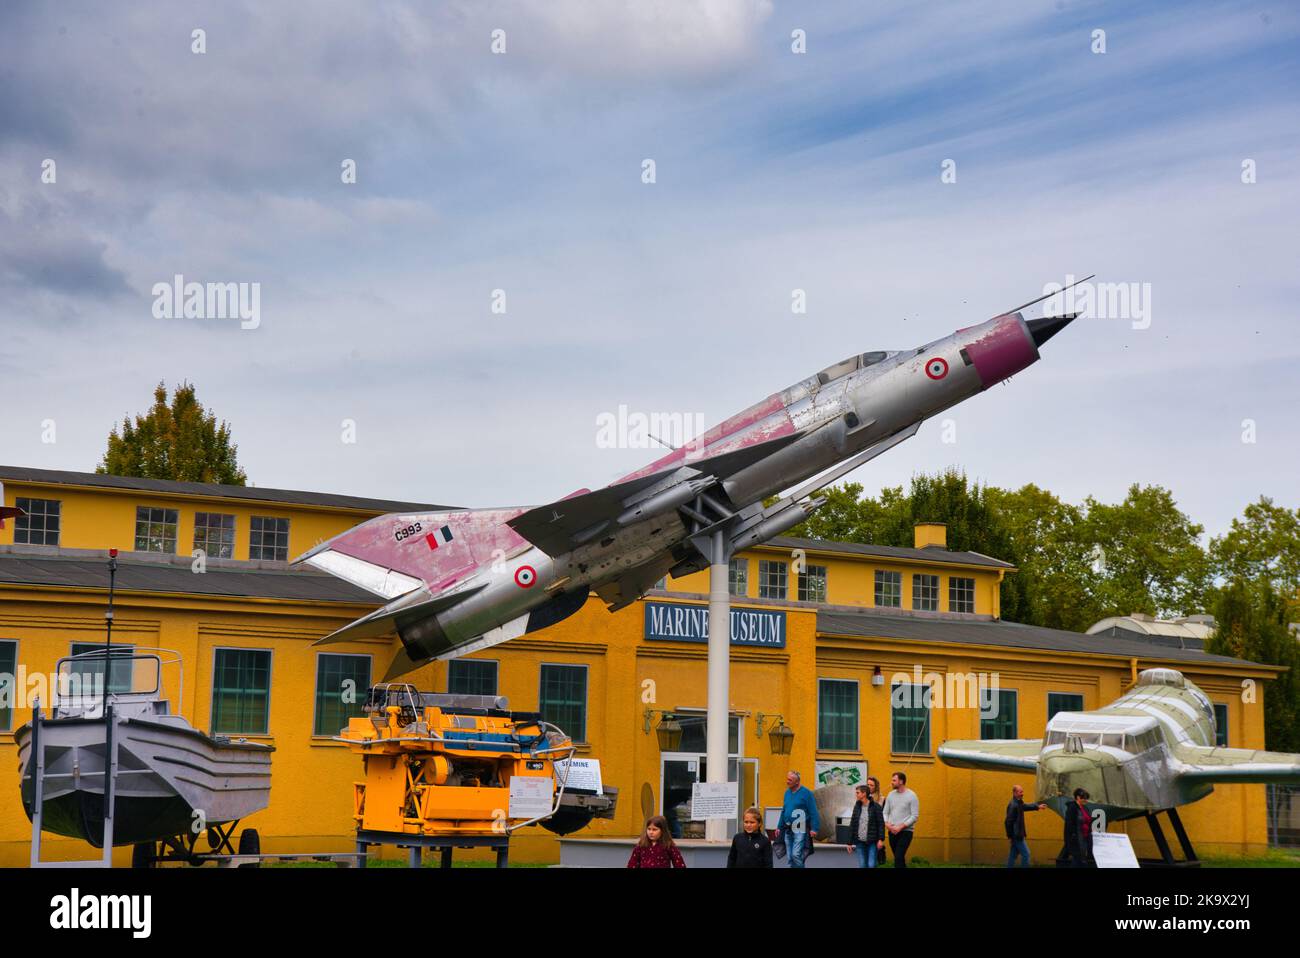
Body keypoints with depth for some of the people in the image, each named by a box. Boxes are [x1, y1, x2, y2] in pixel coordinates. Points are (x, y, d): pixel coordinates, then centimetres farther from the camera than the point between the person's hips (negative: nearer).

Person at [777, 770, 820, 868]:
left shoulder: (806, 793, -9)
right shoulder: (787, 792, 11)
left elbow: (813, 812, -11)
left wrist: (814, 828, -17)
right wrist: (779, 827, 17)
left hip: (800, 829, -7)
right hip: (788, 830, 7)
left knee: (796, 854, -15)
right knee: (790, 856, 9)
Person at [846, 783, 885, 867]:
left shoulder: (875, 807, -6)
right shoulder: (857, 807, 7)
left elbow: (881, 824, -8)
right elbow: (852, 825, 10)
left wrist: (881, 839, -17)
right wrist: (850, 842, 9)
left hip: (872, 842, -4)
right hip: (860, 842, 4)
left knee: (871, 865, -7)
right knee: (862, 865, 7)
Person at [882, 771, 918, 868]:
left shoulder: (911, 796, -8)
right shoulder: (891, 795, 9)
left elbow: (915, 816, -12)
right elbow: (885, 812, 12)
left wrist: (900, 827, -18)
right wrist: (887, 823, -9)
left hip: (905, 832, -6)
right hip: (892, 832, 6)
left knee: (898, 858, -17)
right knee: (899, 859, 13)